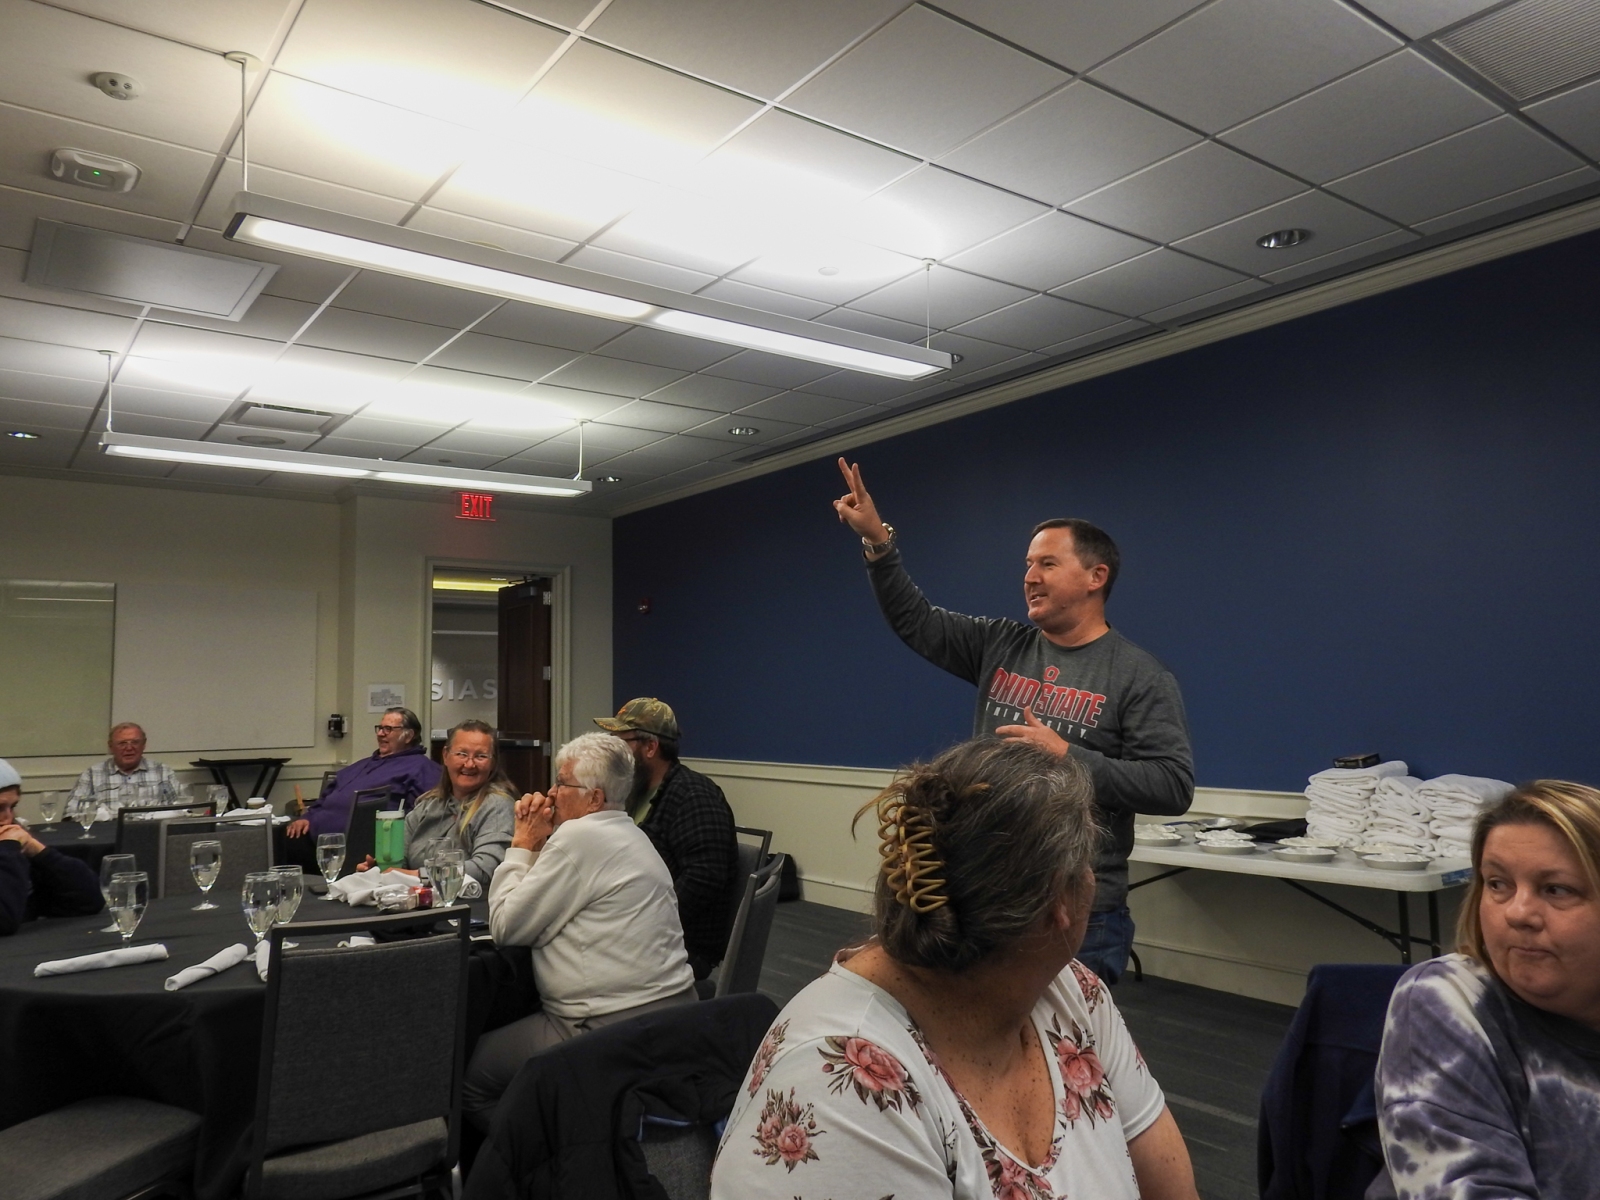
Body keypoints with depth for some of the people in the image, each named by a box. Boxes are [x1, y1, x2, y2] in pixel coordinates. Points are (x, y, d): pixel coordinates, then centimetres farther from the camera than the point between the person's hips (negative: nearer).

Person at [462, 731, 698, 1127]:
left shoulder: (581, 836, -17)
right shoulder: (628, 834, 14)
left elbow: (506, 927, -12)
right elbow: (547, 897, 18)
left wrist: (523, 844, -3)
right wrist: (534, 845, 6)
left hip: (615, 1027, -10)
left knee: (468, 1073, 2)